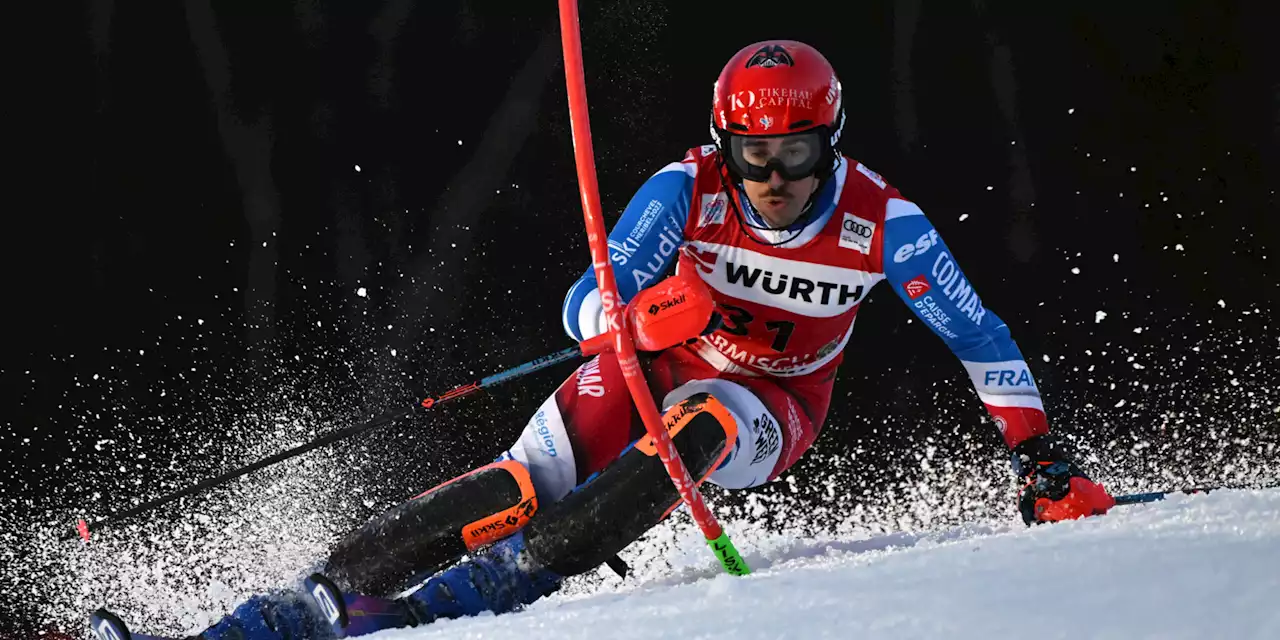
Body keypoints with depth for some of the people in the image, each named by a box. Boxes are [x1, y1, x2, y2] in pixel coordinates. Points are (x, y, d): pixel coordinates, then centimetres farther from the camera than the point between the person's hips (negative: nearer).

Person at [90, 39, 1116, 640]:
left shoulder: (882, 225, -20)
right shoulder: (686, 191, -21)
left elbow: (980, 335, -9)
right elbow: (583, 310, -25)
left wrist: (1040, 451, -14)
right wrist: (653, 311, -47)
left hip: (772, 406, 0)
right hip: (656, 359, 0)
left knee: (701, 427, -36)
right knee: (527, 488, -25)